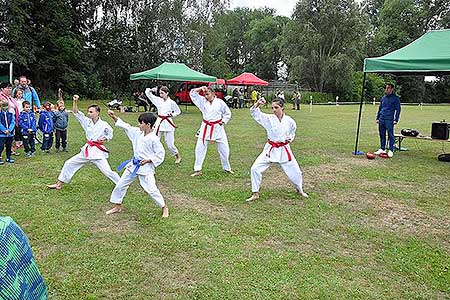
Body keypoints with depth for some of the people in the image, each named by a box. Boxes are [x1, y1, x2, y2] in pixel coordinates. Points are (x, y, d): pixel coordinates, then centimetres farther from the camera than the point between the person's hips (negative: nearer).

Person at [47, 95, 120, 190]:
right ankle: (59, 184, 25)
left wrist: (105, 138, -14)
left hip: (98, 151, -5)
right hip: (87, 150, 6)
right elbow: (76, 113, 1)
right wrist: (75, 102, -12)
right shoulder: (87, 121, 3)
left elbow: (110, 134, 5)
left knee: (107, 171, -11)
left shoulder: (104, 125, -9)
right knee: (69, 164, 10)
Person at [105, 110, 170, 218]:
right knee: (120, 185, 14)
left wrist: (148, 160, -22)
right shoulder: (138, 132, 2)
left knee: (151, 189, -9)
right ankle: (117, 206, 32)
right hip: (134, 165, 8)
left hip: (146, 167, -8)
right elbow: (126, 126, 12)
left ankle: (164, 208, 9)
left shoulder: (154, 139, -18)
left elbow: (160, 154, -15)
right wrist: (114, 117, 8)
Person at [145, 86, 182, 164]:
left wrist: (172, 115, -9)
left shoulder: (171, 102, -6)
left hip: (168, 124, -3)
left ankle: (178, 156, 24)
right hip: (159, 123, 3)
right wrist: (152, 90, -11)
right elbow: (147, 92, 8)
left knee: (170, 144, 1)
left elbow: (178, 111, 7)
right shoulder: (158, 100, 3)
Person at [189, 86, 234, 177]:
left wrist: (223, 122, -6)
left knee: (224, 149, 6)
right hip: (206, 128, 2)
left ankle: (227, 168, 26)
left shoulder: (220, 102, -4)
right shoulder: (202, 101, 2)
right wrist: (201, 88, -10)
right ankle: (197, 170, 8)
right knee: (200, 148, -2)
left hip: (217, 128, -1)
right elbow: (192, 93, 2)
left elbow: (228, 113, 6)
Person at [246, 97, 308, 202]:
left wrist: (289, 138, -8)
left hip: (284, 150, 0)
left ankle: (300, 190, 38)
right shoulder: (269, 118, -8)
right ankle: (255, 194, 9)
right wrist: (257, 104, -34)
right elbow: (254, 113, -16)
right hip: (270, 149, 0)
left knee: (295, 171, 6)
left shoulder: (289, 121, -6)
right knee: (255, 168, -8)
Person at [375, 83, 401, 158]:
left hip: (389, 120, -5)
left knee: (390, 135, -4)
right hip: (381, 119, 6)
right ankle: (382, 149, 19)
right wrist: (377, 118, 16)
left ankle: (391, 150, 1)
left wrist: (396, 119, -9)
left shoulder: (395, 98, 0)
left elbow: (398, 109, -2)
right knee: (382, 135, 10)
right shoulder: (383, 98, 16)